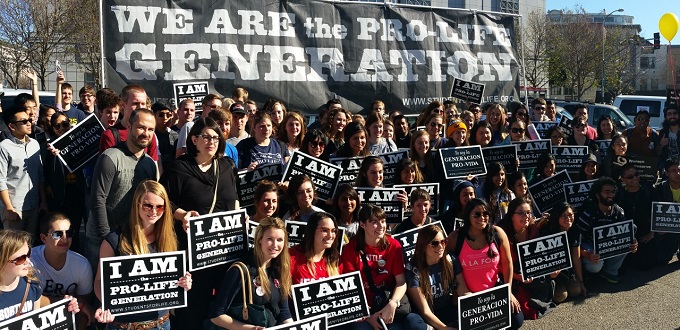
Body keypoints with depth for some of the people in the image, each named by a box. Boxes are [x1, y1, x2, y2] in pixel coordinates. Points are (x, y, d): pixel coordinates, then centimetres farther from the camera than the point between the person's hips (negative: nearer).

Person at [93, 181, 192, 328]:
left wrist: (183, 283, -11)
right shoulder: (115, 240, -12)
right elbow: (101, 280, -6)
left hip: (161, 321, 3)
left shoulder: (169, 239, -1)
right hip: (124, 323, -3)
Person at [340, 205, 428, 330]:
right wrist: (366, 316, -16)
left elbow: (401, 281, -2)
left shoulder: (393, 245, 3)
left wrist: (392, 304, -21)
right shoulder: (351, 248, -2)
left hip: (388, 305, 3)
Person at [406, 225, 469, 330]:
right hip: (428, 320, -2)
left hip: (450, 312, 2)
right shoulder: (413, 270, -14)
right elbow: (425, 311, -16)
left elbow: (464, 292, -4)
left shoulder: (451, 261, -1)